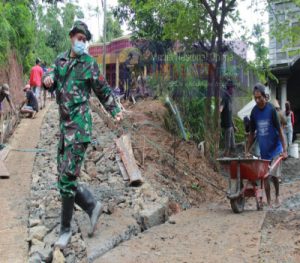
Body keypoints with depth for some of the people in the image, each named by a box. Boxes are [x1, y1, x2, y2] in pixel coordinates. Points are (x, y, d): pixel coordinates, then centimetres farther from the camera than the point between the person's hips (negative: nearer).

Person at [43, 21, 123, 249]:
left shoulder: (89, 64, -1)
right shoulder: (61, 59, 13)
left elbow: (103, 90, 4)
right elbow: (50, 77, 11)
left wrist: (115, 111, -8)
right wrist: (48, 79, -12)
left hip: (79, 126, -6)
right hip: (64, 125, 6)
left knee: (67, 178, -7)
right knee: (64, 177, 9)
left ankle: (66, 229, 6)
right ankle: (92, 206, 26)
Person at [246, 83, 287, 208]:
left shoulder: (271, 109, -14)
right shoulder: (254, 111, -2)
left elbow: (280, 130, -12)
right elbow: (252, 133, 7)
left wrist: (284, 150, -16)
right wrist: (247, 151, 5)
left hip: (275, 149, -3)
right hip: (263, 150, 4)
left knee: (274, 175, -4)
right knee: (265, 176, 4)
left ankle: (277, 196, 22)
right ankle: (268, 202, 15)